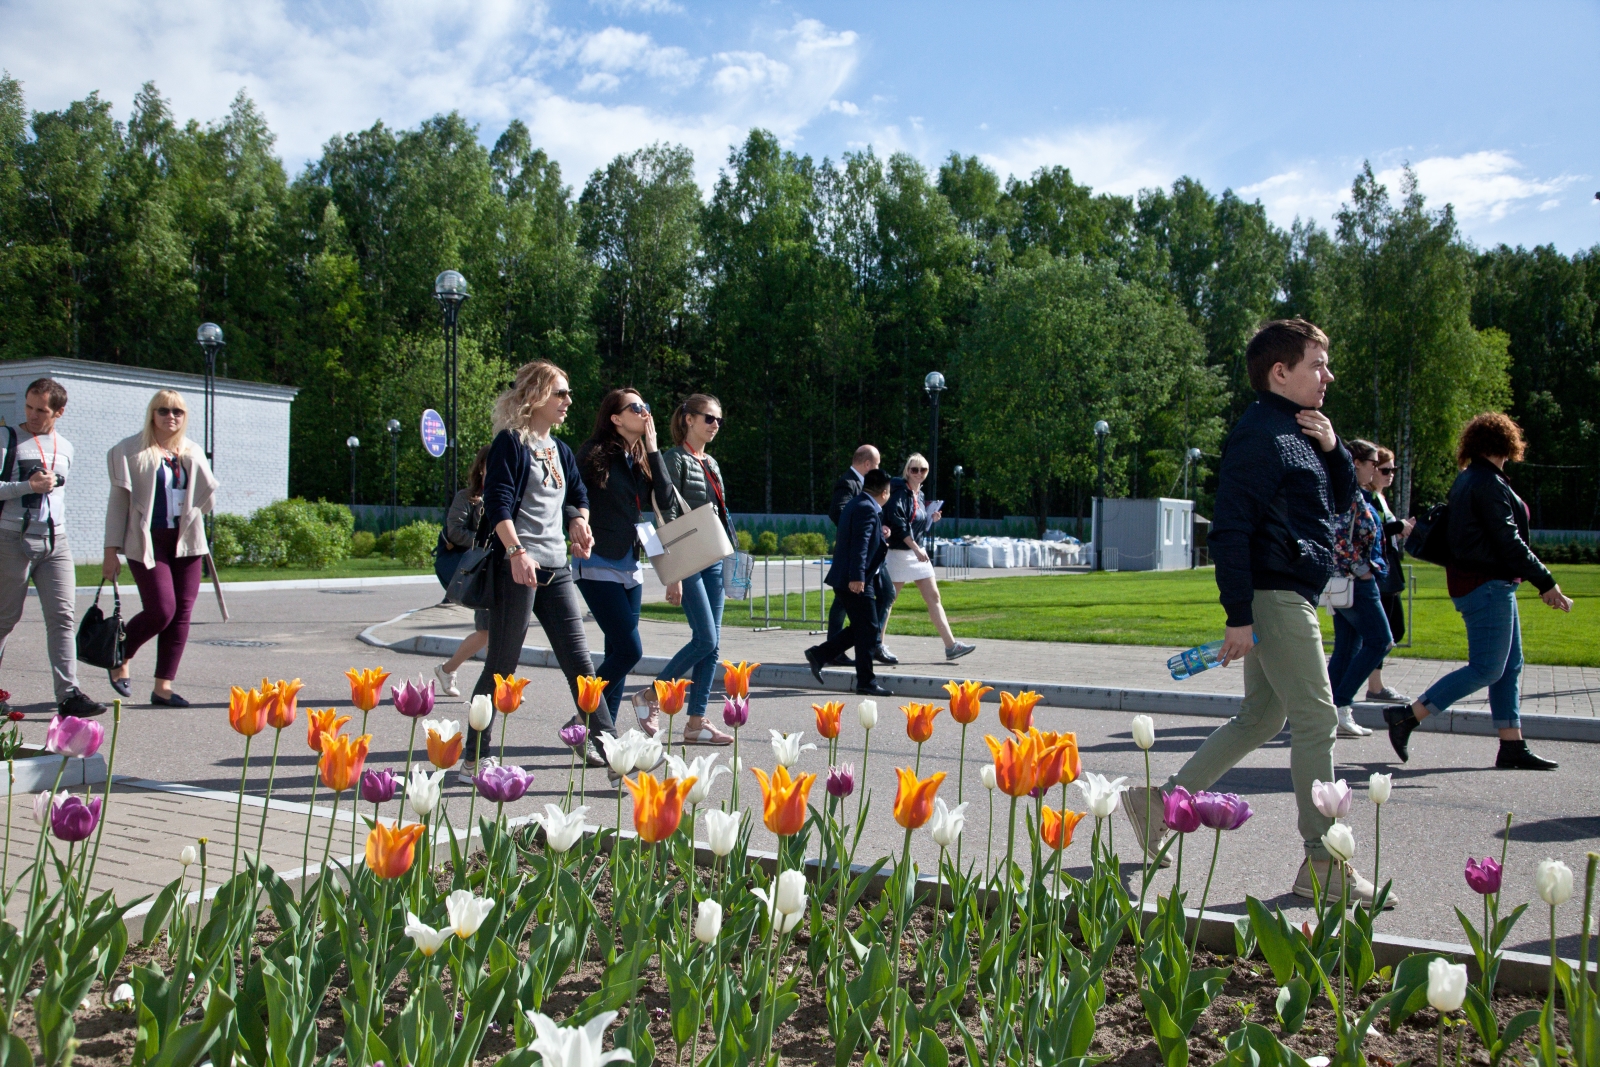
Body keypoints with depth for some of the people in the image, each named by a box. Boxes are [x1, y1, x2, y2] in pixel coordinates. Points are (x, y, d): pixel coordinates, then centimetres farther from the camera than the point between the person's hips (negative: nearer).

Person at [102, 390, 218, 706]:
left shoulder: (192, 452, 13)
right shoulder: (131, 450, 0)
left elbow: (207, 497, 11)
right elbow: (118, 501, -1)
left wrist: (194, 461, -2)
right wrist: (111, 550, -5)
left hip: (185, 541, 5)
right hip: (147, 541, -5)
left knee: (182, 613, 1)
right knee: (161, 610, -12)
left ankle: (163, 687, 8)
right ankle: (121, 657, 18)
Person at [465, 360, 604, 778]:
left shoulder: (560, 450, 18)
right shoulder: (510, 442, -5)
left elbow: (578, 496, 29)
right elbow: (498, 501, -15)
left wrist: (580, 523, 8)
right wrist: (516, 551, -26)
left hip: (556, 567, 7)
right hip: (516, 566, -7)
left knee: (578, 659, 4)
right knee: (501, 664, -2)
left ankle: (603, 743, 8)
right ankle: (474, 756, 6)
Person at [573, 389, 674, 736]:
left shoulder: (642, 458, 10)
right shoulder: (595, 453, -8)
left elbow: (665, 501, -2)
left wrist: (653, 449, -3)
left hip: (630, 567, 7)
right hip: (599, 566, -7)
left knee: (618, 652, 8)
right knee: (629, 650, -12)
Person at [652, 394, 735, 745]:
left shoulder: (711, 463, 17)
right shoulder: (676, 459, -7)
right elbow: (668, 518, -13)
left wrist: (729, 551, 16)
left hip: (713, 560, 8)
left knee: (712, 643, 5)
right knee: (705, 640, -12)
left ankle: (696, 722, 9)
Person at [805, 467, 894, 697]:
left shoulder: (856, 505, 17)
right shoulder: (867, 509, -15)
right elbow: (859, 544, -22)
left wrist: (879, 540, 32)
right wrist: (857, 577, -26)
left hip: (846, 580, 10)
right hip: (856, 581, -10)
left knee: (859, 628, 15)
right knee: (867, 629, -4)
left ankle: (818, 655, 16)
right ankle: (865, 682, 0)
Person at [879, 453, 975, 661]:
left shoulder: (919, 495, 13)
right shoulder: (901, 492, -13)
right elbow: (897, 521, -24)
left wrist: (931, 518, 3)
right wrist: (915, 548, -26)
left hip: (918, 552, 9)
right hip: (899, 552, -9)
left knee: (934, 597, 4)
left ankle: (950, 645, 3)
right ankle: (878, 645, 11)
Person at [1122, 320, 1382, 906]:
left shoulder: (1301, 430, 17)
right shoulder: (1259, 434, -14)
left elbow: (1342, 500, 23)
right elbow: (1230, 528, -18)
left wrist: (1333, 448, 4)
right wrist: (1238, 615, -21)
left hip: (1291, 597, 10)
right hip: (1274, 593, -10)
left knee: (1260, 716, 14)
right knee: (1315, 718, -6)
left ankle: (1162, 802, 20)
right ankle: (1323, 862, 2)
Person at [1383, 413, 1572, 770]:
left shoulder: (1468, 479, 14)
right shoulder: (1488, 483, -16)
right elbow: (1509, 542, -19)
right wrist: (1547, 583, -14)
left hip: (1491, 584, 10)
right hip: (1487, 584, -10)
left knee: (1510, 665, 11)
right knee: (1486, 669, -7)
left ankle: (1512, 747, 13)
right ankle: (1407, 716, -7)